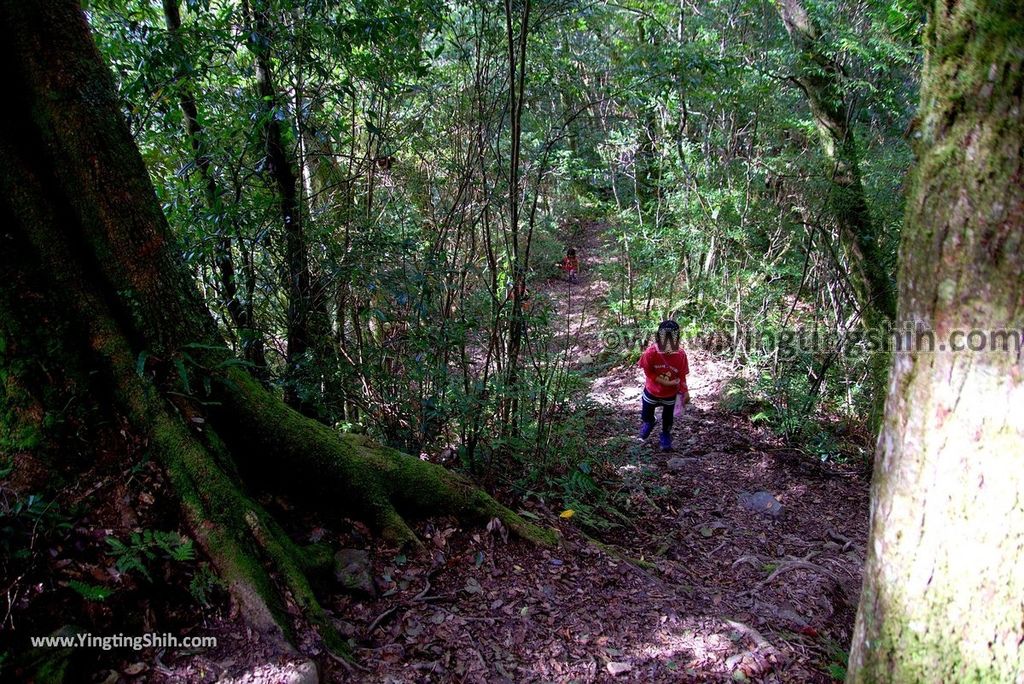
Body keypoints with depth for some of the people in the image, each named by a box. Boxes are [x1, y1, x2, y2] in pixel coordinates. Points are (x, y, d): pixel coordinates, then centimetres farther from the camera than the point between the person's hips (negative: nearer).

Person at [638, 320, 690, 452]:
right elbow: (648, 372, -17)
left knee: (668, 418, 20)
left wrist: (685, 392, -12)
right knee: (646, 415, 21)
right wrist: (665, 382, -23)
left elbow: (681, 376, -11)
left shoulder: (681, 355, -23)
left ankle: (665, 436, 49)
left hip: (670, 394, 0)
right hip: (652, 391, 0)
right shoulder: (651, 353, -28)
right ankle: (649, 423, 57)